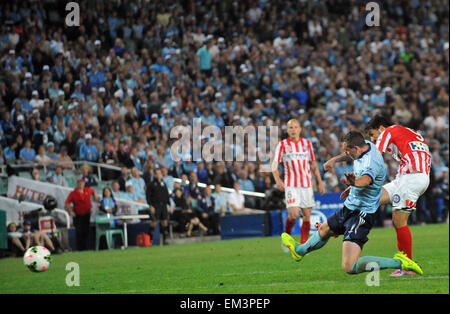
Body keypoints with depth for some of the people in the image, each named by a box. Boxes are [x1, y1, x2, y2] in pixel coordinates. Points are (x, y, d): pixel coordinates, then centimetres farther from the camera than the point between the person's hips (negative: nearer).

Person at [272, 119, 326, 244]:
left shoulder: (307, 143, 10)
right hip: (291, 185, -3)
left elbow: (313, 164, 17)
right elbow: (274, 165, -2)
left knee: (307, 215, 0)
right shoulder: (282, 145, 1)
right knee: (293, 214, -15)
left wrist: (320, 182, 12)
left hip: (307, 184, 3)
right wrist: (278, 180, -20)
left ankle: (303, 245, 8)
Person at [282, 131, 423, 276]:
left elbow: (366, 179, -55)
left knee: (349, 267, -22)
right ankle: (299, 250, 65)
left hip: (361, 214, -10)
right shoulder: (368, 145, -1)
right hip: (349, 209, 10)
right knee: (324, 229, 36)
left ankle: (399, 262, -16)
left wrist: (354, 182, -74)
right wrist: (335, 159, 30)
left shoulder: (370, 163, -31)